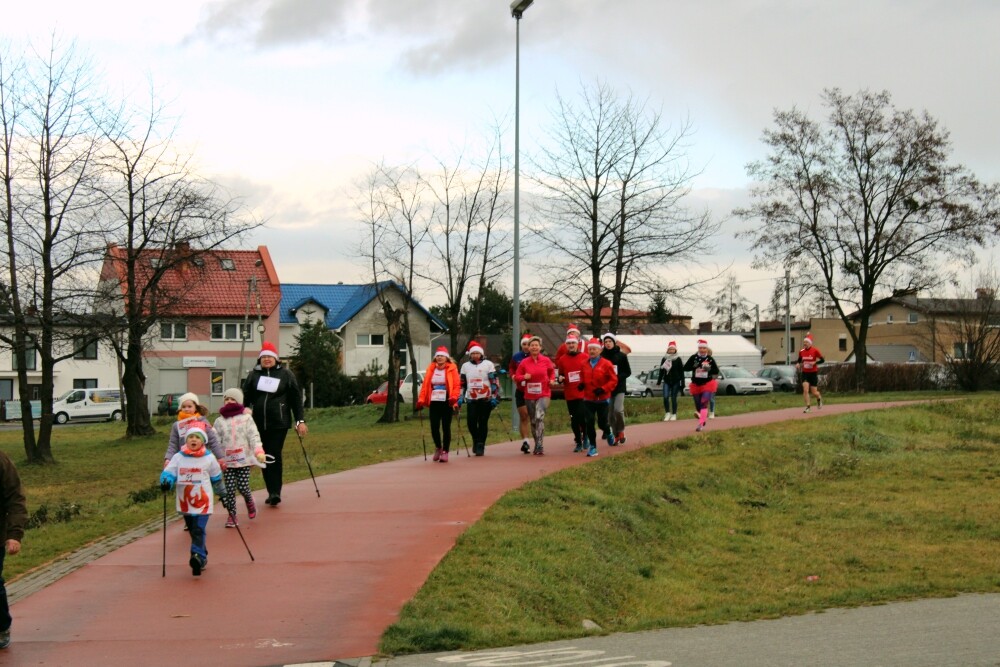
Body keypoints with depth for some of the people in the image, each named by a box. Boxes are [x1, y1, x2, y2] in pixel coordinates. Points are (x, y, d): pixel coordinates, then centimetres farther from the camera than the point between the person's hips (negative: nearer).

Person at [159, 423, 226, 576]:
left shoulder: (209, 458, -1)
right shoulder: (178, 457, 0)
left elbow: (217, 478, 11)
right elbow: (168, 473, -4)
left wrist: (223, 494, 18)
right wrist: (165, 482, -26)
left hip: (203, 502, -3)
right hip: (185, 503, 3)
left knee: (199, 530, -15)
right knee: (193, 531, 13)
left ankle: (197, 556, -22)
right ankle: (202, 557, 26)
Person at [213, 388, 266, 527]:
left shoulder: (246, 418, 3)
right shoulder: (219, 421, 9)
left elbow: (253, 435, -6)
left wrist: (258, 450, -20)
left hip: (244, 459, -2)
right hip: (227, 461, 2)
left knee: (243, 487, -6)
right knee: (229, 489, -4)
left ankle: (249, 502, 26)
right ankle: (231, 515, 9)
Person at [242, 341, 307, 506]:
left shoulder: (286, 374, 2)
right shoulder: (253, 375, 9)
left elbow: (296, 398, 2)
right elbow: (245, 399, 9)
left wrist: (300, 420, -2)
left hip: (279, 423, -4)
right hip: (258, 423, 4)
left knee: (274, 457, -11)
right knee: (264, 458, 6)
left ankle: (275, 492, -10)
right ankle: (273, 493, 13)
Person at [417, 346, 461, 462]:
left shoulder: (452, 368, 0)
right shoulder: (431, 369, 9)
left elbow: (457, 385, -4)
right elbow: (425, 385, 6)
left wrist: (454, 397, -18)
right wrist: (421, 400, -2)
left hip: (446, 402, -3)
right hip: (434, 402, 3)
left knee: (446, 427, -1)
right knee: (434, 427, 0)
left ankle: (445, 451, 9)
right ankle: (438, 447, 24)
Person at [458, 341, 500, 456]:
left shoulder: (488, 364, 3)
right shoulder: (465, 366, 13)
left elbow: (494, 382, -1)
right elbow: (462, 383, 16)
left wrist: (495, 397, -7)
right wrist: (460, 397, 9)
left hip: (485, 399, -2)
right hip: (471, 399, 3)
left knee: (483, 423, -2)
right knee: (471, 422, -7)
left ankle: (481, 445, 7)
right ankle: (476, 440, 18)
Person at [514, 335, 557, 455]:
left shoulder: (546, 360, -1)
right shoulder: (524, 362, 0)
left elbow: (552, 371, 17)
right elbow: (517, 377, 6)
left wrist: (552, 380, -2)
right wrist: (524, 377, -15)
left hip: (544, 394, -3)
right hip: (529, 396, 3)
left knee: (539, 417, -23)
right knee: (533, 421, 12)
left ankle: (540, 447, -25)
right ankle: (537, 445, 29)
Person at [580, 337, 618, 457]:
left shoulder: (606, 364, -9)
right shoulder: (584, 364, 2)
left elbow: (614, 380, -8)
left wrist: (603, 389, -19)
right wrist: (581, 384, -3)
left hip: (602, 399, -2)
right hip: (588, 399, 2)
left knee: (602, 422, 4)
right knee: (589, 423, -5)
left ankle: (608, 432, 40)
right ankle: (592, 447, 4)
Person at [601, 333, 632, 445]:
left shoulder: (621, 356, -2)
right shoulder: (601, 356, 0)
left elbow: (628, 372, 1)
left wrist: (619, 377, -14)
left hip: (619, 388, -2)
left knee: (618, 410, -18)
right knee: (611, 413, 5)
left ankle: (621, 430, 6)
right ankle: (615, 435, 18)